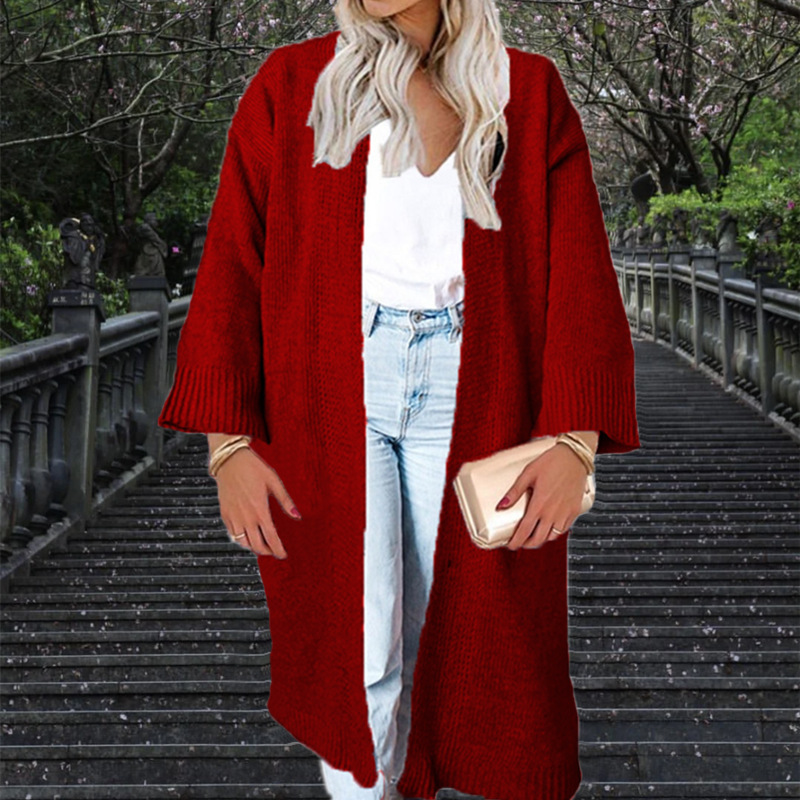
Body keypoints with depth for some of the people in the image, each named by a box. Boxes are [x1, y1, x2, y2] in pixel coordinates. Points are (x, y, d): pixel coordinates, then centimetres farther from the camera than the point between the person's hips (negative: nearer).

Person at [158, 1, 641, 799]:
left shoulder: (528, 91, 9)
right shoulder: (288, 84, 8)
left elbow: (580, 275, 1)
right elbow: (230, 267, 3)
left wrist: (576, 437, -12)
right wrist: (230, 442, -6)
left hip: (472, 393, 1)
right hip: (329, 390, -1)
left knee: (448, 654, 5)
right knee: (356, 659, -2)